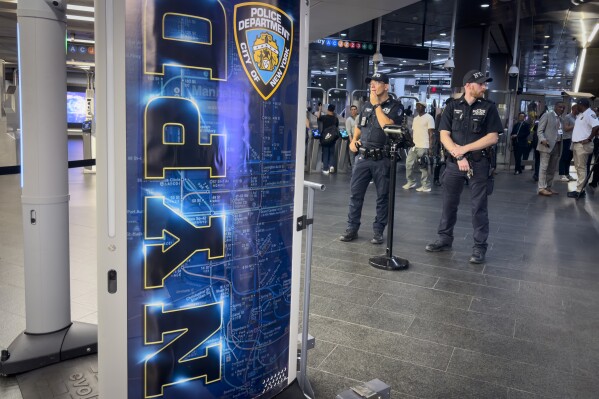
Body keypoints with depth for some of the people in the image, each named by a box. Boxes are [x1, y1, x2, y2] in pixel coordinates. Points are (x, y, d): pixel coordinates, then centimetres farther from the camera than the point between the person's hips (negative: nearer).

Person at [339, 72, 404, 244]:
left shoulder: (395, 106, -2)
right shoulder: (366, 105, 14)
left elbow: (387, 126, -20)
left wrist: (377, 105, -13)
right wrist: (354, 140, 6)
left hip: (382, 159, -4)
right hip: (363, 157, 4)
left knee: (382, 196, 4)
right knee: (355, 193, 3)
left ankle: (378, 231, 14)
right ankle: (352, 228, 12)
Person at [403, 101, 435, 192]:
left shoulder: (429, 118, -5)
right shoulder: (415, 118, 18)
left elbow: (431, 134, -8)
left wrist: (430, 148, -14)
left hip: (423, 147, -8)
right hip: (414, 146, 8)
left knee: (424, 167, -5)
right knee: (409, 164, 8)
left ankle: (426, 186, 1)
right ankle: (411, 182, 22)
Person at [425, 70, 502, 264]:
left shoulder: (488, 107, 3)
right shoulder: (453, 106, 6)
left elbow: (493, 138, -4)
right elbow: (444, 135, -1)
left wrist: (464, 148, -11)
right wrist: (458, 156, -13)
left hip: (479, 164, -1)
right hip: (454, 162, 2)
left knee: (479, 206, 1)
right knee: (449, 203, 8)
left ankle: (479, 246, 10)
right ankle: (445, 239, 22)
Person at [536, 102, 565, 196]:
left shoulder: (561, 120, 20)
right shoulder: (547, 115, 0)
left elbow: (561, 133, 17)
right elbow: (540, 130, -5)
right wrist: (542, 140, -23)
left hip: (557, 146, 7)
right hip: (547, 145, -7)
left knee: (552, 169, 8)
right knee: (544, 167, -6)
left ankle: (548, 187, 14)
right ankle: (541, 188, -6)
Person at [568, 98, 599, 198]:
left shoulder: (590, 114, -13)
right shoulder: (581, 115, 16)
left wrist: (589, 139, -20)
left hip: (583, 145, -10)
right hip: (576, 144, 10)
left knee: (581, 168, -7)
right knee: (578, 167, 14)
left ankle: (580, 191, -4)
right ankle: (580, 188, 22)